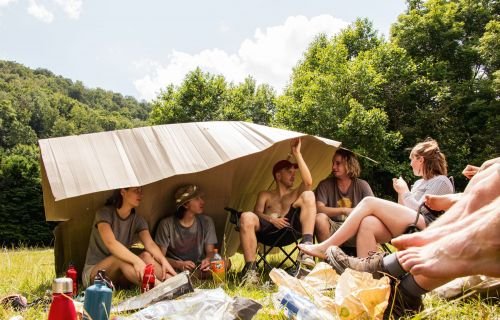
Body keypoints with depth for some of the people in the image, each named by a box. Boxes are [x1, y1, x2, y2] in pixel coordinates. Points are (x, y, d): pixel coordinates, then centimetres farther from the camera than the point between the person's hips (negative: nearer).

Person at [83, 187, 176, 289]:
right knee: (120, 258, -35)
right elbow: (110, 243, -33)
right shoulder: (105, 213, -14)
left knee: (146, 255, -23)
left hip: (119, 275, 5)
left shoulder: (138, 220, 1)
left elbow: (150, 244, -17)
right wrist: (136, 260, -48)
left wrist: (164, 261, -38)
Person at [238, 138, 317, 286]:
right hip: (269, 229, 0)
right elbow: (257, 212, 10)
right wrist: (271, 219, -13)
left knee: (308, 195, -18)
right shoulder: (265, 195, 31)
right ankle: (250, 270, -33)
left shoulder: (297, 193, 31)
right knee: (246, 217, -31)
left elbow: (308, 182, 7)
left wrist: (297, 153, 7)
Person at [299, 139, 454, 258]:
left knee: (369, 202, -20)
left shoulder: (441, 181, 6)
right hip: (406, 224, 8)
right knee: (367, 223, -25)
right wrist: (400, 192, 10)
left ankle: (326, 248, -24)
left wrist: (405, 192, 4)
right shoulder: (419, 182, 31)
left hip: (425, 226, -8)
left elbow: (420, 210, -7)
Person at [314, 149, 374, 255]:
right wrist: (344, 210, -25)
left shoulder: (362, 185, 3)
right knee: (320, 218, -31)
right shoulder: (325, 185, 0)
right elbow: (318, 208, -15)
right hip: (333, 230, 0)